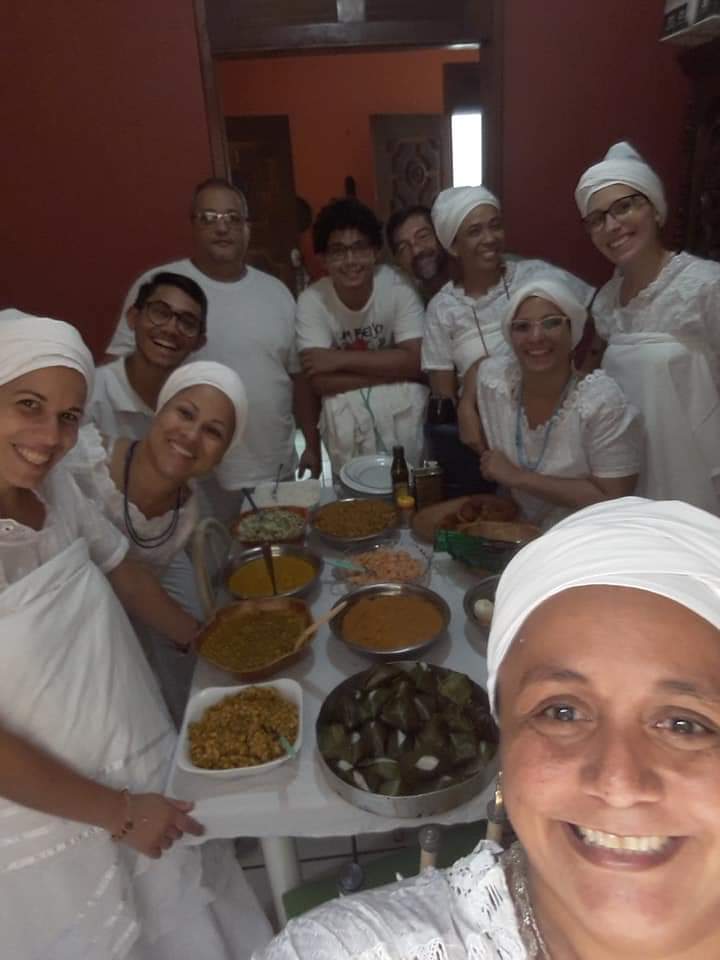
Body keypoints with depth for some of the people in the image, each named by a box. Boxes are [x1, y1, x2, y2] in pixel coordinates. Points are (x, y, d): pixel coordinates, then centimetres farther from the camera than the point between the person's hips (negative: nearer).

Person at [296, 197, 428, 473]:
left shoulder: (397, 287, -14)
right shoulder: (311, 301, -14)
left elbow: (416, 362, -21)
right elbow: (319, 381, -23)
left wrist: (342, 359, -23)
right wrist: (391, 368, -24)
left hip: (402, 408, 1)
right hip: (346, 412, 0)